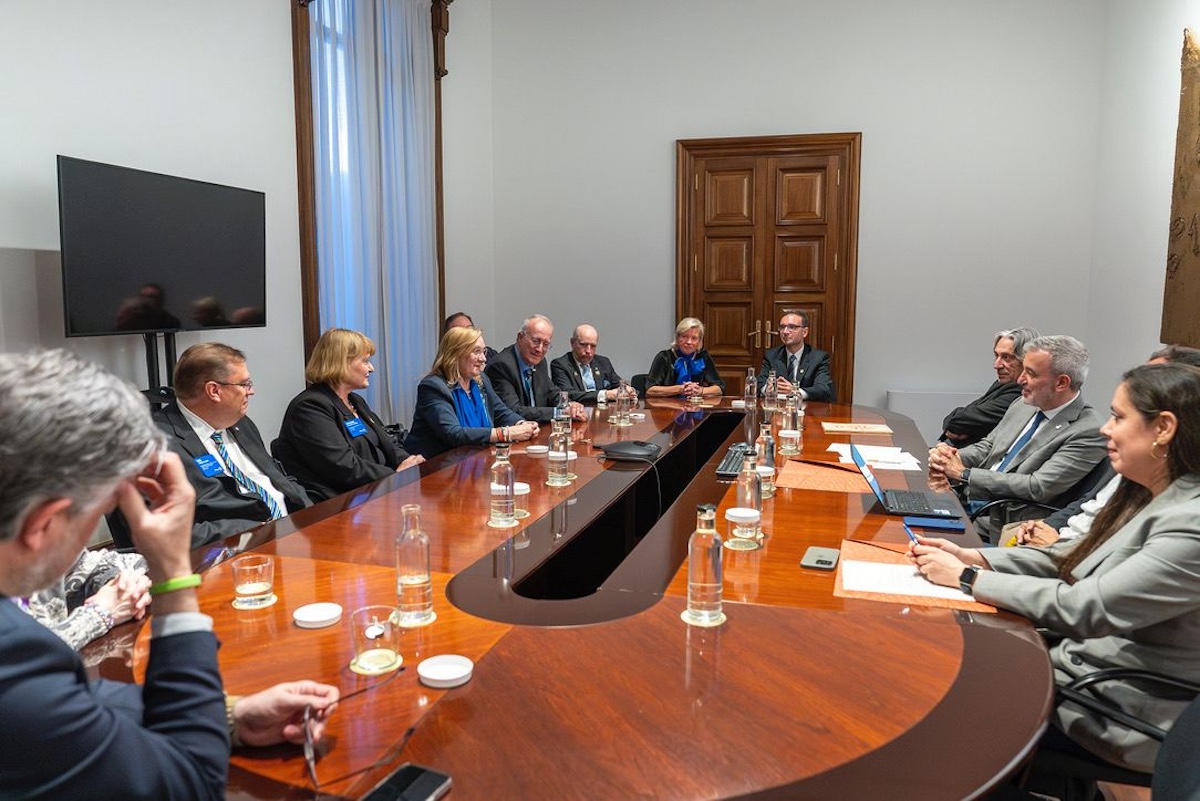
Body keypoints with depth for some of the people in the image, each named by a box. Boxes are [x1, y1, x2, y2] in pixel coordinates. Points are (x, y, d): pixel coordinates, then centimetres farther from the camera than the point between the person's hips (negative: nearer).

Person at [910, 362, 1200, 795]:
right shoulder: (1143, 496, 3)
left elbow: (1083, 608, -28)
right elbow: (1066, 556, 8)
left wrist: (966, 578, -20)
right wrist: (970, 555, -4)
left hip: (1121, 711, -7)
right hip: (1079, 660, 7)